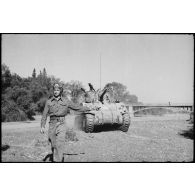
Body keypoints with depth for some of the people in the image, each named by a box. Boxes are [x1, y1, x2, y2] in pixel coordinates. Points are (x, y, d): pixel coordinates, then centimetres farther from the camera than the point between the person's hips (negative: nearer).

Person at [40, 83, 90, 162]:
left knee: (59, 145, -13)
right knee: (53, 145, 9)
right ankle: (54, 159, 28)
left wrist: (89, 108, 15)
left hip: (61, 125, -1)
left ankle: (58, 161, -13)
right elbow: (44, 115, 3)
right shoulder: (49, 102, 5)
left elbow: (77, 107, 13)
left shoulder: (65, 102, 5)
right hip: (52, 124, 1)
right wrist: (42, 126, -6)